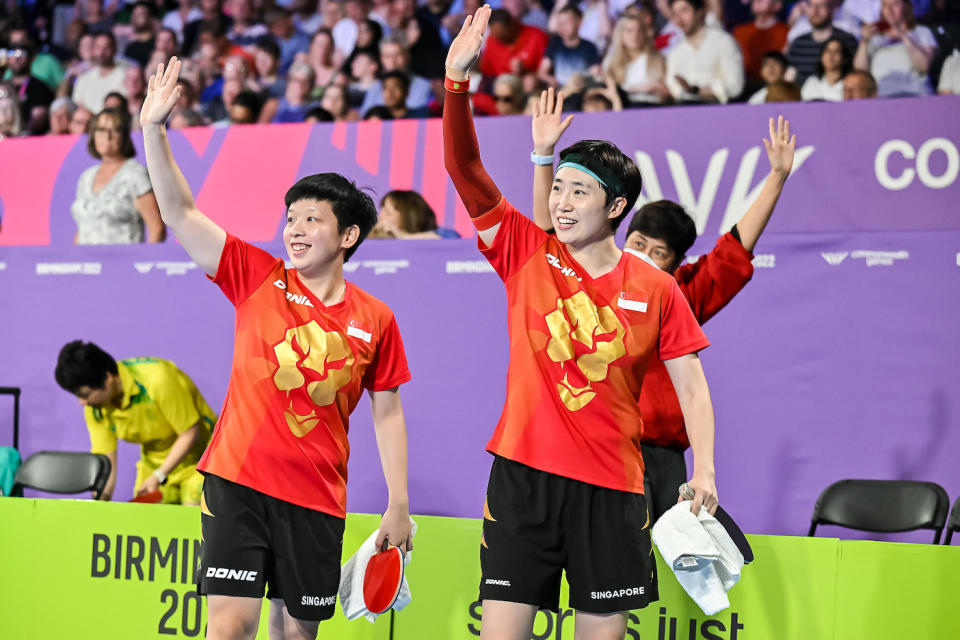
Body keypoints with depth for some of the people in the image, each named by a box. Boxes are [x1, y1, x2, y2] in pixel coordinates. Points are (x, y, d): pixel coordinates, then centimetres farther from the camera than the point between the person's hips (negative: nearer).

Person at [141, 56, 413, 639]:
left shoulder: (376, 320, 3)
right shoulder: (258, 278, 1)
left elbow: (387, 413, 9)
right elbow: (180, 214, -6)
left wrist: (399, 502, 5)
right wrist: (154, 130, -17)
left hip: (318, 497, 2)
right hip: (237, 481, -2)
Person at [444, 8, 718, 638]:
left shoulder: (655, 289, 3)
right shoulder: (526, 253, 3)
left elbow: (690, 383, 5)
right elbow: (465, 168, -5)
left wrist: (704, 469, -7)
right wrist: (457, 79, -18)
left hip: (613, 485, 0)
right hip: (523, 473, 0)